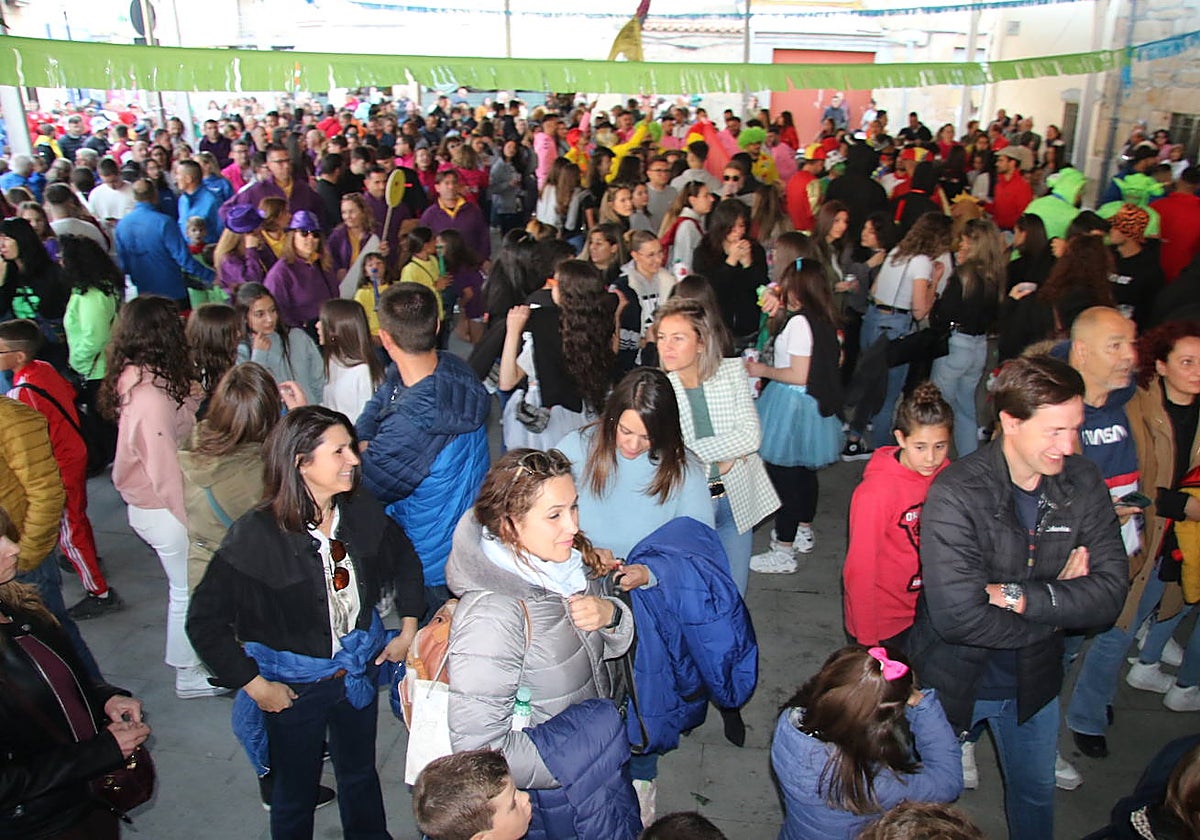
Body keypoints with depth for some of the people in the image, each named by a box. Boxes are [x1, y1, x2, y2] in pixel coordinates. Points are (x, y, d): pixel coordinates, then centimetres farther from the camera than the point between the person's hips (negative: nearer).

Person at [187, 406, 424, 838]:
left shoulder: (361, 512, -12)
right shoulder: (255, 536, -25)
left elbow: (405, 560, 7)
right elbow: (204, 621, -18)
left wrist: (408, 630, 4)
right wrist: (254, 684, -16)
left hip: (359, 672, 4)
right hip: (294, 688, -4)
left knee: (360, 773, 25)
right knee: (296, 793, 19)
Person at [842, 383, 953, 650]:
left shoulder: (945, 474, -7)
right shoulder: (876, 491, -24)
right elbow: (859, 570, -18)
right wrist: (867, 640, -13)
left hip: (924, 609, 5)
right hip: (883, 621, -5)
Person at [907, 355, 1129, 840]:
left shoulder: (1083, 484, -12)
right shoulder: (956, 495, -29)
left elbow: (1110, 592, -15)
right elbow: (957, 615, -33)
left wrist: (1016, 596, -26)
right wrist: (1058, 607, -21)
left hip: (1034, 679, 5)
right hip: (953, 679, -4)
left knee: (1036, 792, 28)